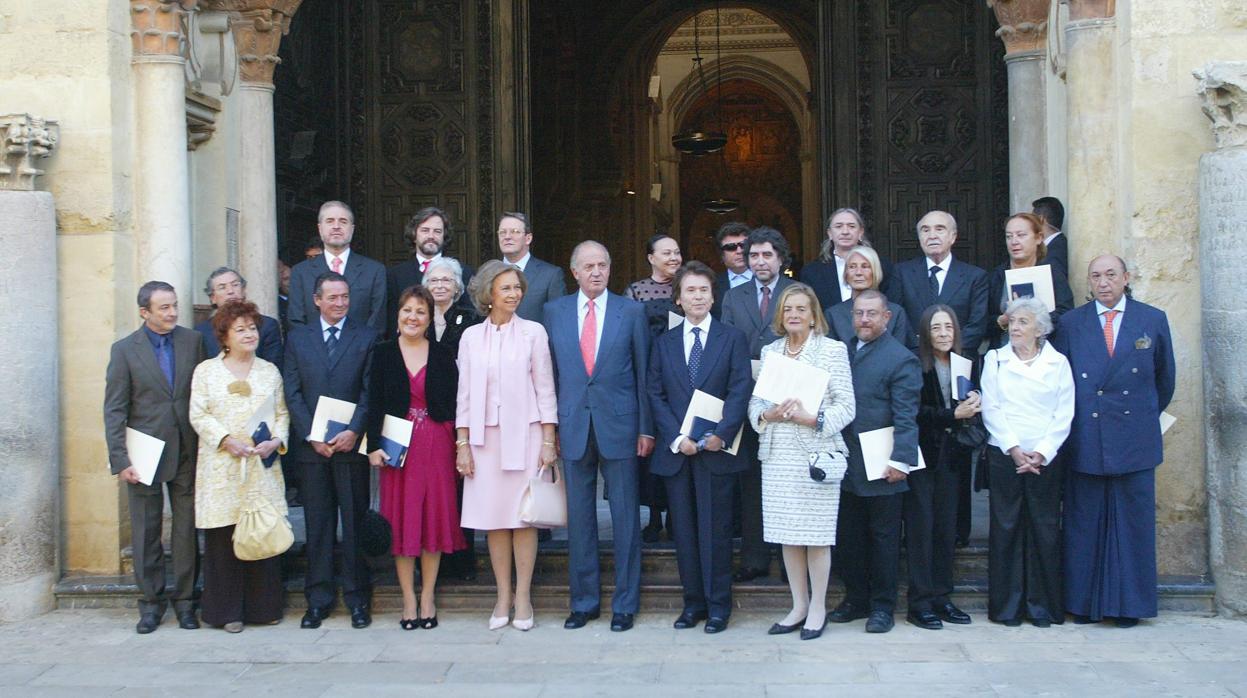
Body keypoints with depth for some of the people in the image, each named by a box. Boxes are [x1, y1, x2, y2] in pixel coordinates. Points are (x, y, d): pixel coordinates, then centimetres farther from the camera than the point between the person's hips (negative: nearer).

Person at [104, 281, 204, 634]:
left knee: (187, 529, 6)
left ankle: (184, 599, 17)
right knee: (146, 532, 6)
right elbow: (114, 410, -2)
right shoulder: (125, 349, -1)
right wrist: (120, 459, -8)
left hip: (187, 451, 1)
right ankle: (151, 601, 18)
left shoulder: (193, 341, 3)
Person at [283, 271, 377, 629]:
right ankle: (318, 598, 13)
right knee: (317, 524, 6)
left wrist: (354, 431, -13)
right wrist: (311, 436, -6)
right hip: (311, 447, 2)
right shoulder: (298, 338, 11)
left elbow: (370, 391, -1)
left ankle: (358, 598, 9)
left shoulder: (366, 337, 6)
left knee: (355, 522, 2)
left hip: (351, 443, -2)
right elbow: (293, 393, 5)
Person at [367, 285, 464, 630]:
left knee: (435, 516, 3)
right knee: (401, 519, 2)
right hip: (397, 446, 0)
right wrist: (374, 445, -10)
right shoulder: (383, 353, 3)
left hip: (436, 444, 0)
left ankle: (428, 598, 14)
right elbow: (374, 404, 0)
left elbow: (453, 404, 3)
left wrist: (459, 446, -5)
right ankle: (408, 599, 11)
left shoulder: (443, 355, 4)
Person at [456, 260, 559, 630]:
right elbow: (464, 393, 9)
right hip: (485, 436, 2)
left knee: (523, 516, 0)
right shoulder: (471, 337, 7)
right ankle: (503, 597, 13)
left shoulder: (533, 332, 2)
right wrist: (462, 443, 3)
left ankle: (523, 597, 8)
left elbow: (545, 388, 2)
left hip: (524, 433, -2)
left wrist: (548, 441, -3)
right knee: (494, 519, 3)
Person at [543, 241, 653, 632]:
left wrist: (646, 428, -1)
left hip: (619, 426, -2)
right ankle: (583, 601, 19)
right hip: (573, 427, 2)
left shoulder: (631, 312, 1)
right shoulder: (555, 312, 6)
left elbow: (644, 374, 2)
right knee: (579, 518, 8)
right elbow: (550, 373, 8)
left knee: (625, 518, 4)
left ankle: (625, 604, 14)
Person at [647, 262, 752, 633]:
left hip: (716, 451, -2)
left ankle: (718, 605, 10)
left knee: (715, 530, 0)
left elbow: (739, 392, -3)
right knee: (684, 530, 7)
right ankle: (693, 601, 17)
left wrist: (720, 435, -15)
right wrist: (676, 438, -8)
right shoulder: (664, 342, 11)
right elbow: (655, 394, 5)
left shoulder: (733, 339, 4)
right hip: (675, 452, 3)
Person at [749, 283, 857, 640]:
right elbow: (755, 399, 12)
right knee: (787, 534, 8)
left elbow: (846, 406, -3)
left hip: (817, 453, -4)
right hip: (777, 454, 4)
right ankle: (799, 606, 20)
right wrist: (766, 415, -10)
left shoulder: (832, 349, 0)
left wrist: (814, 418, -18)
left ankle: (818, 607, 14)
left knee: (817, 535, 0)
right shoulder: (769, 352, 12)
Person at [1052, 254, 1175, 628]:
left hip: (1135, 439, 0)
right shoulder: (1070, 323, 5)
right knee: (1084, 523, 4)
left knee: (1133, 522, 4)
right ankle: (1083, 603, 13)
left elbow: (1165, 376, 14)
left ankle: (1129, 604, 13)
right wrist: (1070, 423, 5)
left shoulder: (1153, 320, 5)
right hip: (1084, 439, 0)